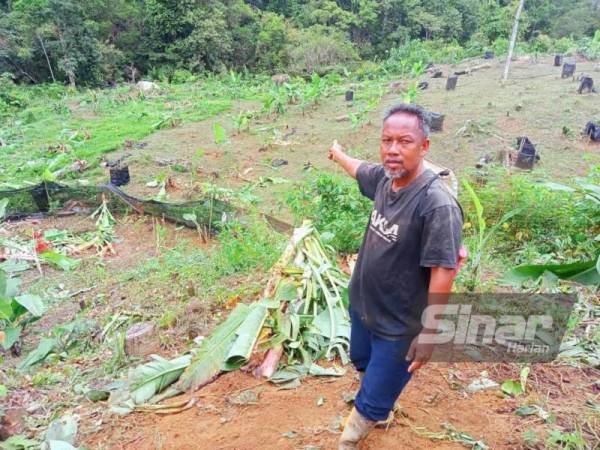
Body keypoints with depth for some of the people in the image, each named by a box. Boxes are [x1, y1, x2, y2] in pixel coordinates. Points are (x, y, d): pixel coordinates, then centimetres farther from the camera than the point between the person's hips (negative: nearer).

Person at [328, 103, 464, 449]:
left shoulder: (438, 205, -31)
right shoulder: (384, 177, -8)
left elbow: (443, 274, -27)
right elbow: (359, 169, 15)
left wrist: (429, 333, -20)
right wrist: (338, 154, 35)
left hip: (400, 325, -8)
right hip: (362, 305, 8)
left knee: (372, 403, 9)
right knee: (363, 363, 33)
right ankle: (381, 403, 64)